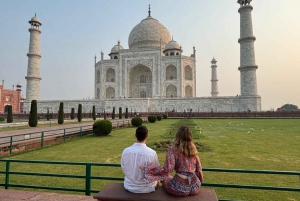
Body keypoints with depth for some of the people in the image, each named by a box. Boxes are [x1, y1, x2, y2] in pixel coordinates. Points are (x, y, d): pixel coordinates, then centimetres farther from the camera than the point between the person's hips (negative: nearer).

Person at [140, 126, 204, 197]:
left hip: (180, 187, -4)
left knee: (166, 179, 29)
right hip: (195, 187, 4)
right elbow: (198, 169, 7)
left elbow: (167, 169, -19)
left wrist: (146, 167, -13)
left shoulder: (173, 149, -12)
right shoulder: (193, 149, 1)